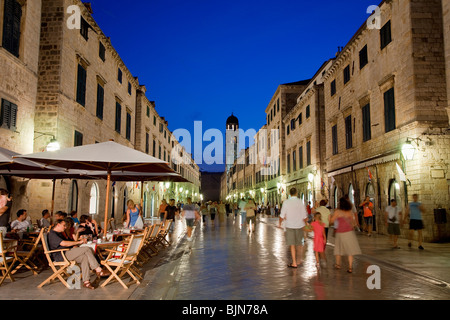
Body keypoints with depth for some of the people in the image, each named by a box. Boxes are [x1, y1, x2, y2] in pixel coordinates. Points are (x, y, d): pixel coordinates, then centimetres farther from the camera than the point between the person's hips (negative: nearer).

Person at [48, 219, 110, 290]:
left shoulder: (59, 234, 26)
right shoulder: (52, 234, -6)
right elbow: (64, 243, -20)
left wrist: (75, 246, 5)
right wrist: (79, 242, -15)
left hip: (66, 254, 9)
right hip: (60, 256, -9)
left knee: (84, 257, -18)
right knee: (87, 249, -21)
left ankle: (86, 281, -23)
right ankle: (99, 270, -20)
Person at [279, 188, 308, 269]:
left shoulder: (286, 202, -8)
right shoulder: (301, 202, -6)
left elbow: (282, 216, -5)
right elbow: (305, 217, -3)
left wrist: (280, 223, 12)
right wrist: (305, 223, 16)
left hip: (290, 226, -1)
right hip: (299, 225, 2)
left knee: (292, 244, 4)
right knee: (299, 244, 18)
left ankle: (294, 263, 6)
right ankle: (300, 259, 25)